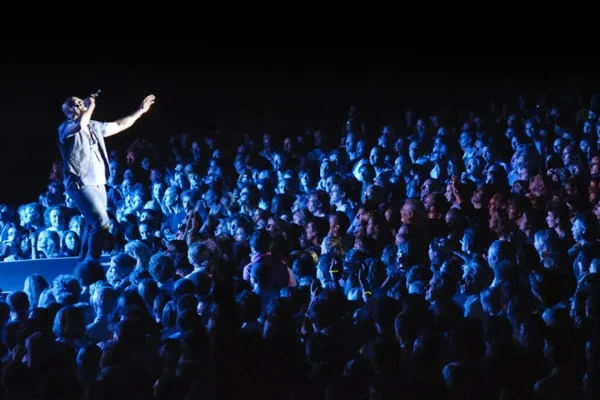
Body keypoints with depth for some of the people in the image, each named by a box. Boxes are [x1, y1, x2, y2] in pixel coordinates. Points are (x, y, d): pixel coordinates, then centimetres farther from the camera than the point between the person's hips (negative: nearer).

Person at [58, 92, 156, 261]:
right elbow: (80, 125, -32)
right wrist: (90, 106, -17)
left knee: (93, 225, 16)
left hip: (98, 184, 9)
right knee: (101, 223, -19)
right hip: (81, 185, -9)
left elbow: (119, 125, 25)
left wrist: (140, 111, 27)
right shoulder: (65, 128, -8)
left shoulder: (94, 126, 14)